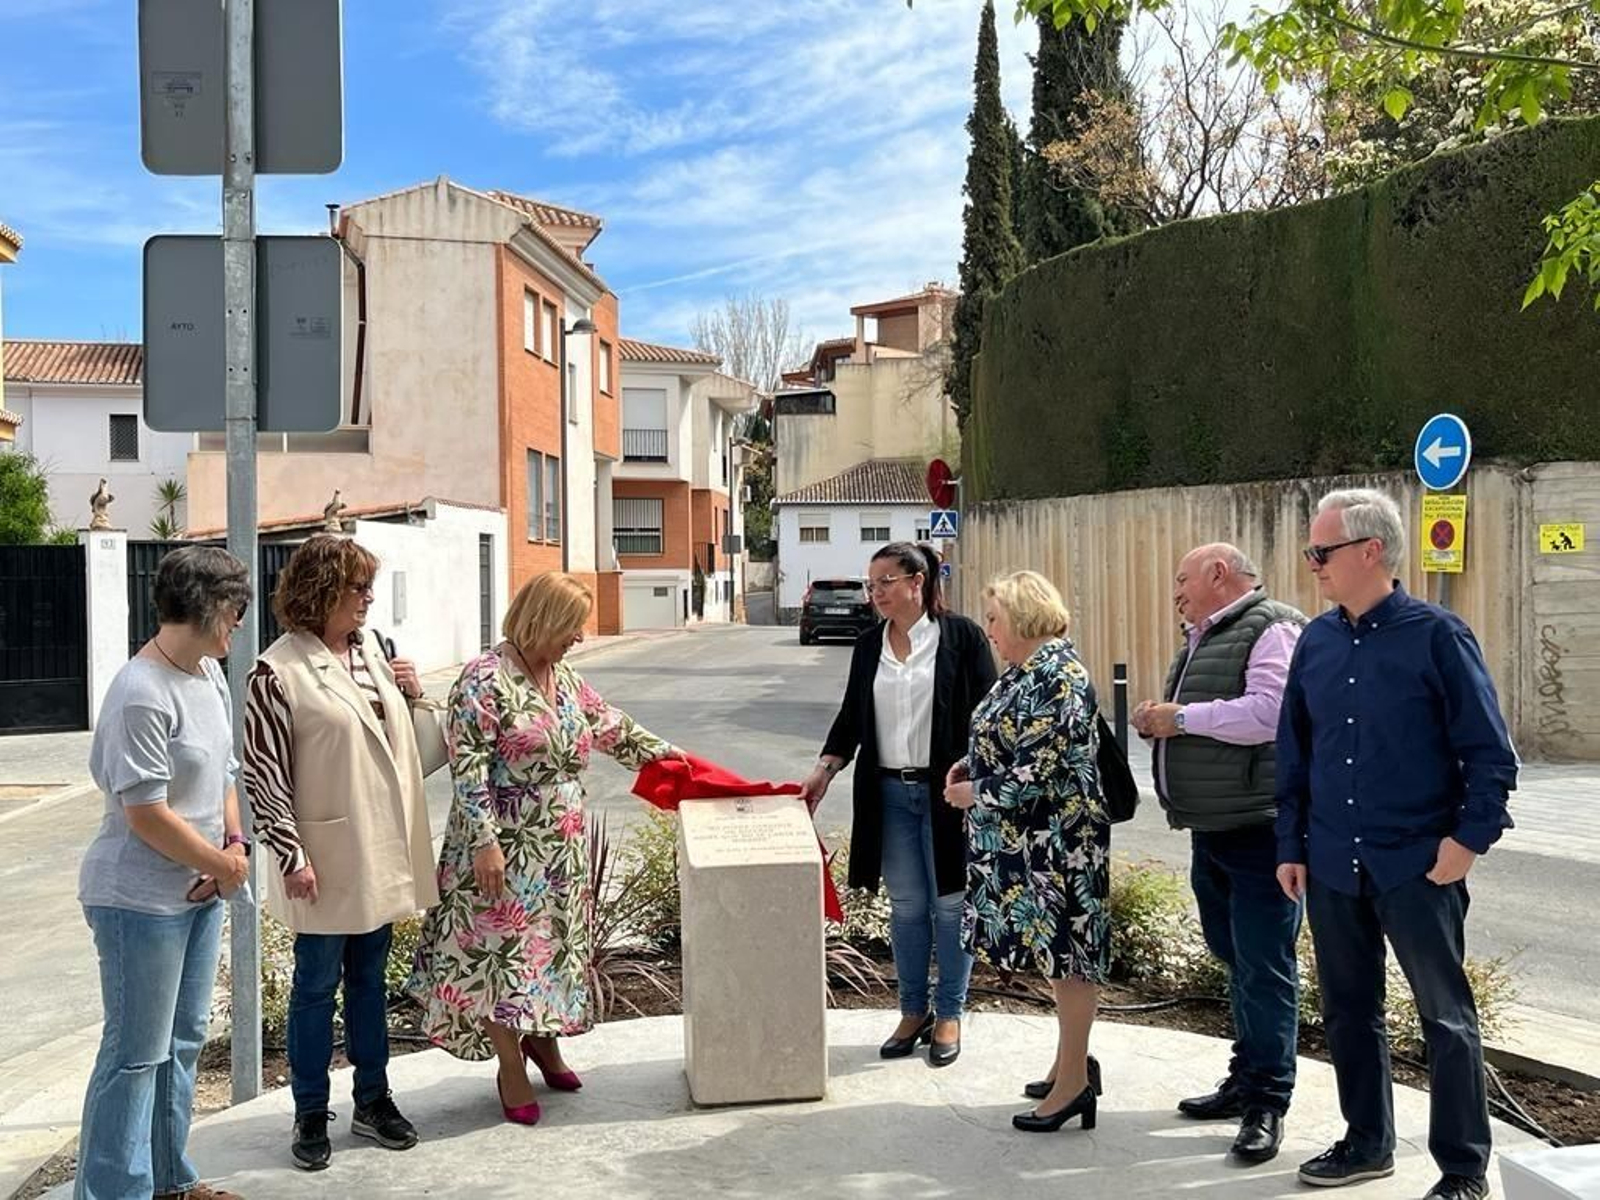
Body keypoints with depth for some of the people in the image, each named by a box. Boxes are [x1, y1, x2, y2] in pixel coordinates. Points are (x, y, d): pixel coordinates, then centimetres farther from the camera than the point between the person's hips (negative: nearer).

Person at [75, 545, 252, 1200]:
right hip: (142, 900, -9)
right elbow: (146, 813, -22)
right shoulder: (142, 693, -22)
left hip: (199, 890, 9)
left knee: (184, 1039, 18)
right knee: (137, 1053, 1)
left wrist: (234, 845, -2)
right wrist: (223, 865, -11)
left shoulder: (209, 673, 6)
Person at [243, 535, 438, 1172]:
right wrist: (291, 855, -16)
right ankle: (311, 1115, 22)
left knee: (369, 978, 17)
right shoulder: (278, 671, -14)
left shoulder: (369, 644, 5)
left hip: (380, 850, 6)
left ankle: (373, 1100, 29)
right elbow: (262, 774, -13)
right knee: (317, 984, 7)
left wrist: (411, 694, 0)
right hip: (325, 857, -6)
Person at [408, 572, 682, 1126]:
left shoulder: (565, 678, 9)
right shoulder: (485, 680, -16)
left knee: (555, 940, 16)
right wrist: (485, 841, -23)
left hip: (563, 846, 8)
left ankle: (543, 1038, 35)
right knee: (505, 947, 0)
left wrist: (663, 754, 25)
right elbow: (468, 768, -19)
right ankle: (511, 1067, 14)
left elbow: (610, 727, 23)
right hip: (506, 847, -8)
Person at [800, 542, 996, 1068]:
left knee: (950, 903, 5)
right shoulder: (869, 645, 10)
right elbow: (852, 715, 13)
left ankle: (949, 1015, 19)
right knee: (905, 906, 10)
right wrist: (825, 768, 1)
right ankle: (914, 1011, 24)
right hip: (890, 792, 4)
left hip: (948, 790, -4)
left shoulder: (961, 636, -5)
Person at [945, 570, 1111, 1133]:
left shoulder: (1060, 676, -20)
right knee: (1052, 948, 17)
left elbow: (1037, 770, -23)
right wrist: (970, 764, 5)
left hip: (1059, 838, -10)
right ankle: (1070, 1060, 29)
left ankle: (1074, 1079, 9)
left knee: (1065, 950, -1)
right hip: (1024, 839, 10)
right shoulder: (1024, 669, 10)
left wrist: (974, 793, -11)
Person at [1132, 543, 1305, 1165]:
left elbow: (1269, 712, -26)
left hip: (1259, 829, -10)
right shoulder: (1202, 639, 19)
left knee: (1263, 967, -5)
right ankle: (1246, 1078, 29)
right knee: (1236, 960, 18)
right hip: (1212, 828, 10)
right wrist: (1159, 720, 5)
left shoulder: (1269, 629, -12)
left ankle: (1267, 1103, 3)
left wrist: (1181, 717, -18)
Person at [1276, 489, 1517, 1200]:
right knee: (1348, 1011, 15)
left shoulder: (1436, 636, -9)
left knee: (1446, 1016, 6)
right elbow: (1294, 754, 11)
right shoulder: (1315, 642, 5)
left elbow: (1489, 753, -7)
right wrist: (1291, 847, 9)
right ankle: (1367, 1143, 31)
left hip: (1418, 866, -5)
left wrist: (1469, 839, -11)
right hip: (1332, 867, 5)